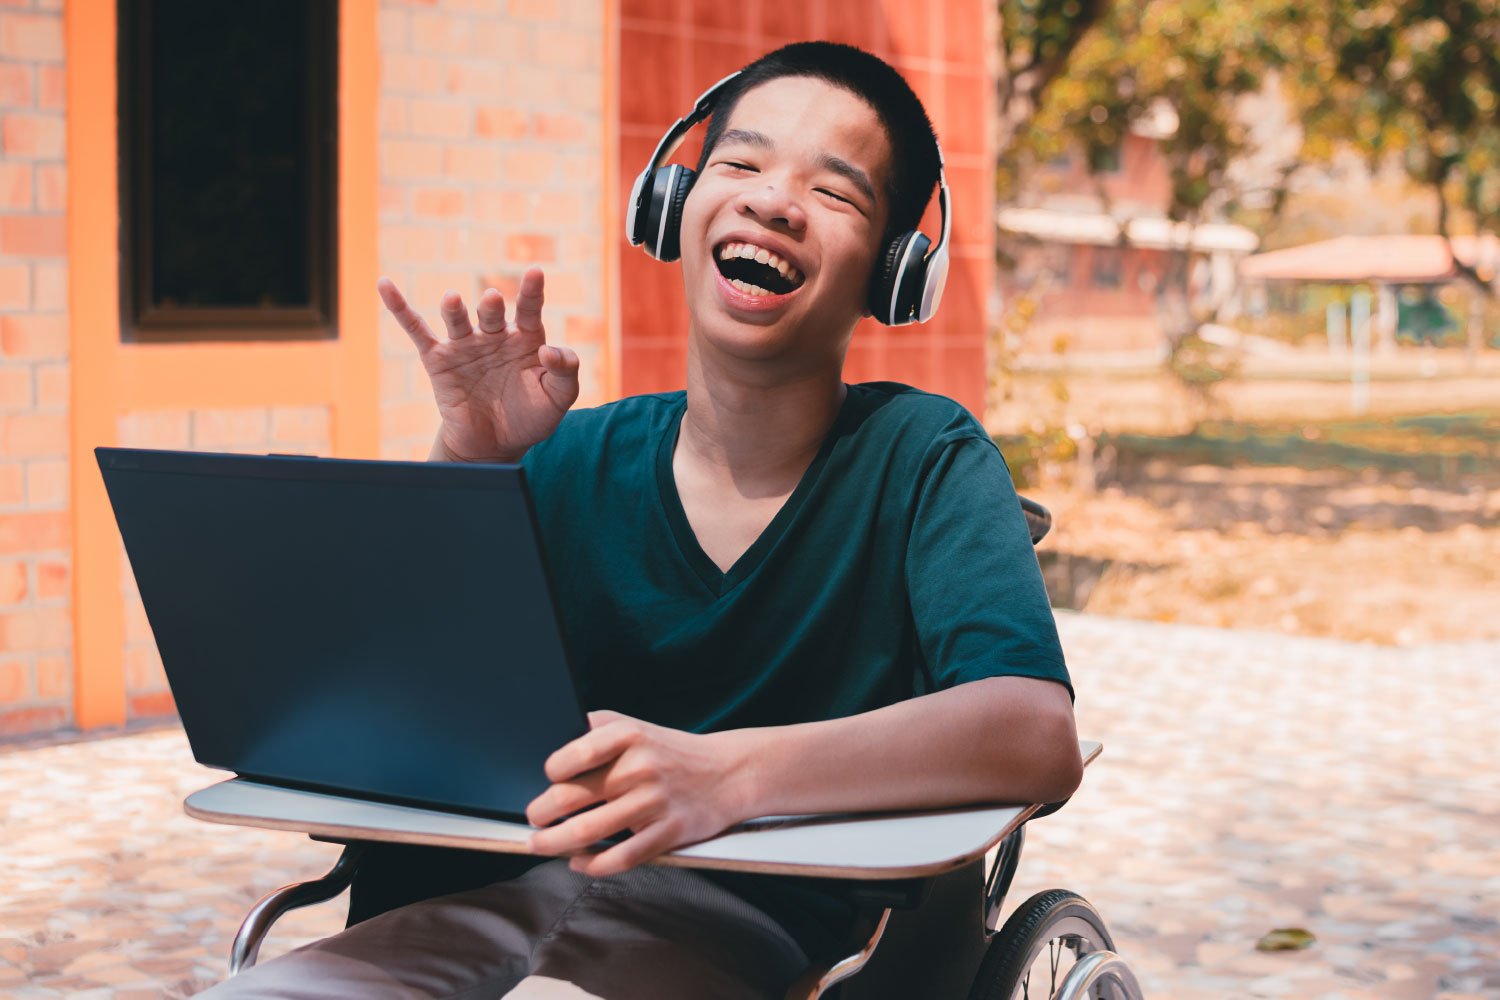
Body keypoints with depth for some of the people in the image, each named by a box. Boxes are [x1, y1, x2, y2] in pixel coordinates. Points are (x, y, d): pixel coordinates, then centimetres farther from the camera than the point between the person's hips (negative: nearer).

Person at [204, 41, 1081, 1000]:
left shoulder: (919, 456, 0)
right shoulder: (576, 459, 9)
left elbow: (1039, 736, -17)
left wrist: (725, 773, -32)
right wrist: (466, 463, -6)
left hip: (742, 922, -4)